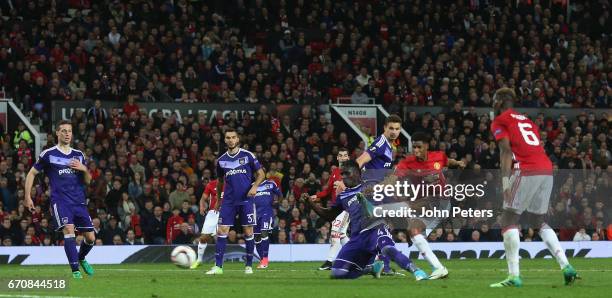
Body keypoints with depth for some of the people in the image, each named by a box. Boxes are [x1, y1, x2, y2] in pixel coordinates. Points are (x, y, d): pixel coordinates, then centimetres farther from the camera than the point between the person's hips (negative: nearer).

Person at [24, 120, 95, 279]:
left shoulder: (79, 155, 14)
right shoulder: (48, 154, 1)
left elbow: (87, 181, 17)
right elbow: (32, 173, 9)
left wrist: (84, 169, -4)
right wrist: (28, 197, 2)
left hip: (79, 201, 4)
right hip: (59, 199, -4)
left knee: (90, 238, 1)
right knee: (69, 229, -26)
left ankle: (81, 258, 34)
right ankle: (75, 271, -25)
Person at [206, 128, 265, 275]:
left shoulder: (247, 155, -1)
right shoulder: (221, 160, 9)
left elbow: (261, 174, 3)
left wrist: (255, 186, -14)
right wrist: (218, 200, 21)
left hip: (246, 199, -2)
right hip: (228, 201, 3)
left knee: (248, 232, 0)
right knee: (222, 231, -6)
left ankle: (249, 265, 11)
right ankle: (218, 266, -6)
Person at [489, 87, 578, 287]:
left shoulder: (500, 122, 7)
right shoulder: (526, 121, 28)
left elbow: (506, 151, -8)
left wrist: (505, 183, -14)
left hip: (527, 171, -7)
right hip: (547, 169, 7)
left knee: (508, 220, -1)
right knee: (539, 221, 19)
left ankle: (514, 276, -10)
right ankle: (566, 267, 7)